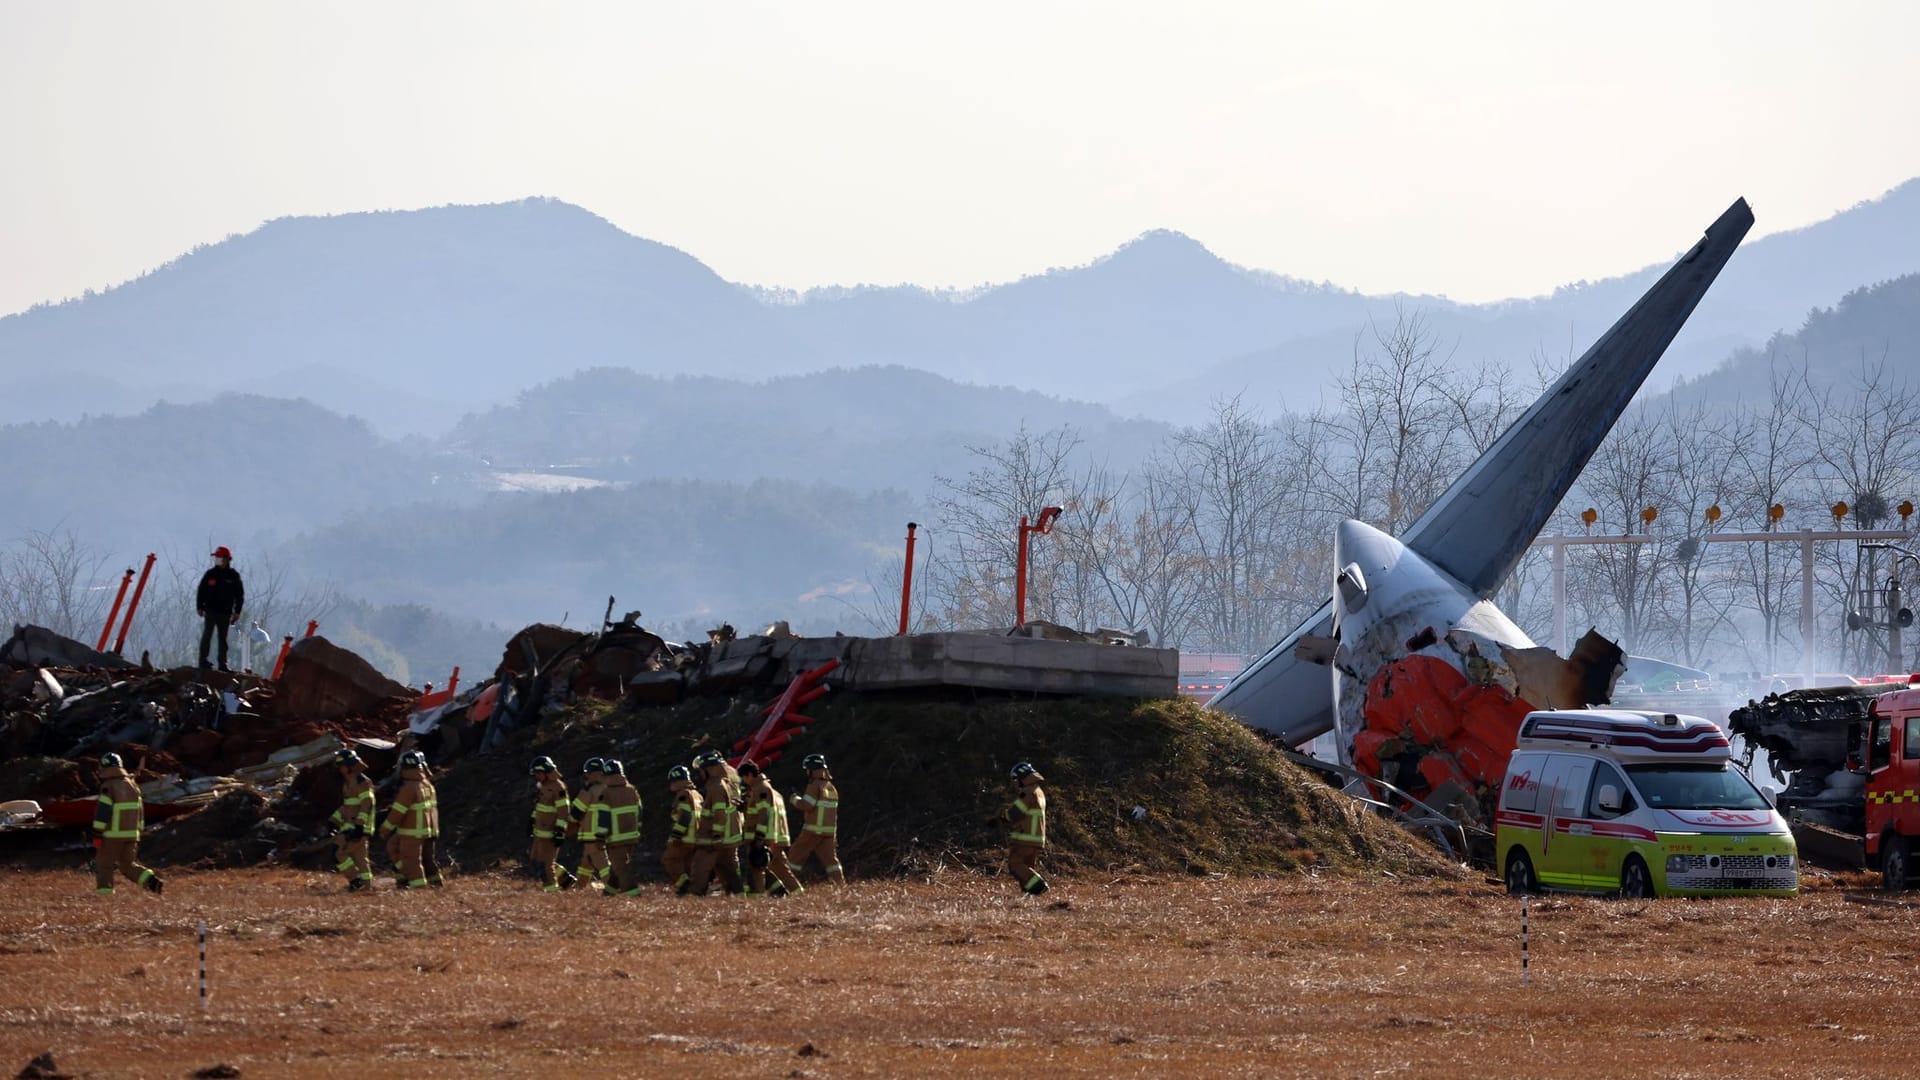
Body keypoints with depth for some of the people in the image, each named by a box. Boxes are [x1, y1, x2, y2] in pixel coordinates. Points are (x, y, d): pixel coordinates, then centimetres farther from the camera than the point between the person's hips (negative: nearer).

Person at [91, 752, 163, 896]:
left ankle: (104, 893, 0)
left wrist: (97, 834, -13)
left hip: (112, 835, -6)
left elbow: (102, 812, -15)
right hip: (131, 834, 6)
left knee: (104, 864, 4)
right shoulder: (133, 786, 13)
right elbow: (140, 812, 17)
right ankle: (151, 881, -5)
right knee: (128, 865, 12)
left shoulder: (108, 787, -11)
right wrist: (138, 832, 23)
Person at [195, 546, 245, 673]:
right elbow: (201, 591, 7)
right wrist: (199, 607, 1)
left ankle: (222, 663, 10)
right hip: (211, 610, -1)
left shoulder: (233, 576, 4)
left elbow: (240, 595, 8)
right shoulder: (210, 574, 3)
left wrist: (237, 612, 3)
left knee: (223, 638, 6)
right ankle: (203, 661, -9)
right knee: (207, 635, -9)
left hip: (225, 613, 1)